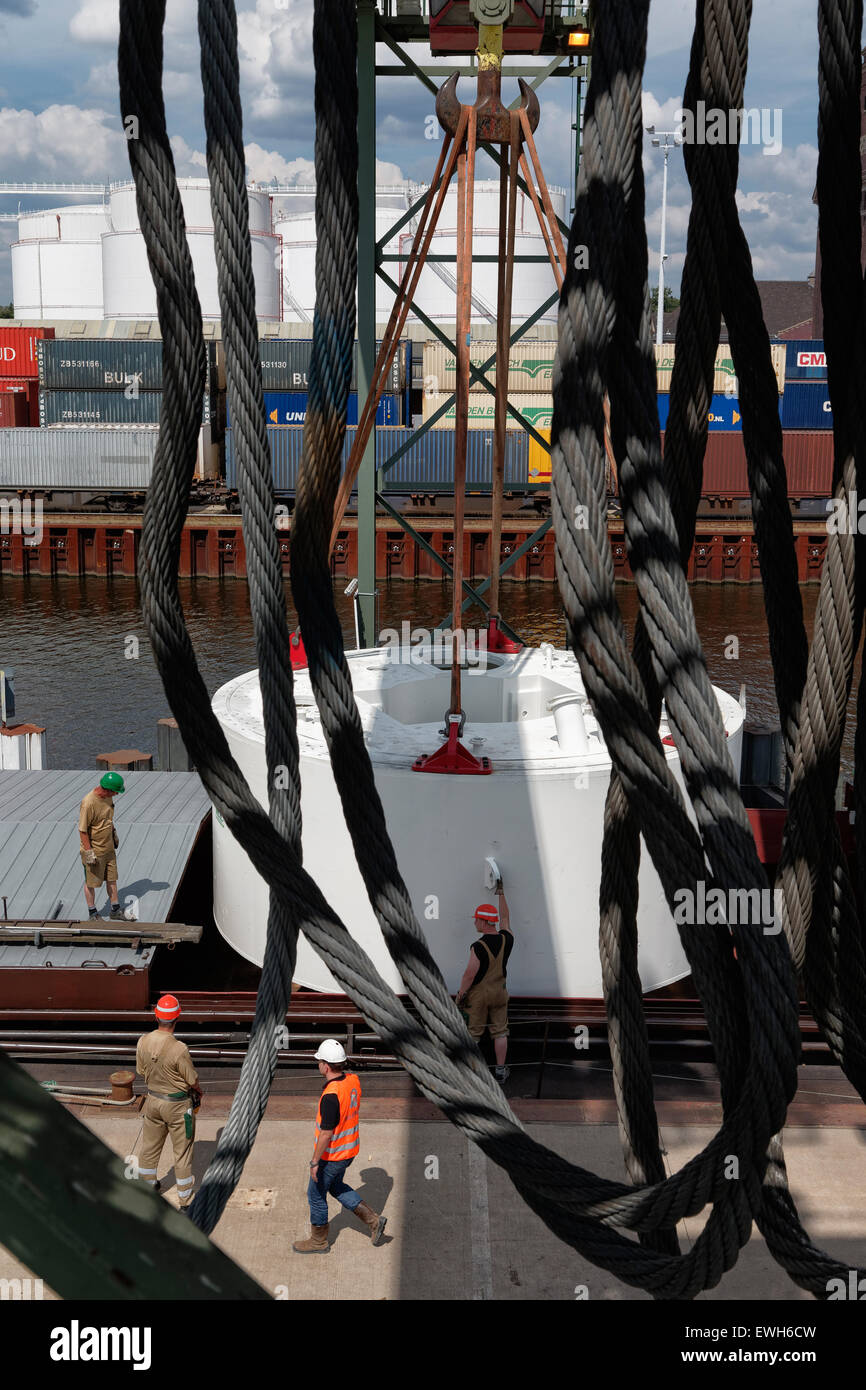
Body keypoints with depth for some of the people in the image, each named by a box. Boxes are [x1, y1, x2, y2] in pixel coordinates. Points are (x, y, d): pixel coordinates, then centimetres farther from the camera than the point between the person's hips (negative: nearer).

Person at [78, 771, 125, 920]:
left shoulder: (108, 796, -2)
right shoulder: (88, 803, -28)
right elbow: (82, 829, -23)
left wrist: (113, 833, 26)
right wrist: (89, 852, -21)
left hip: (109, 848, 8)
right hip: (94, 851, -8)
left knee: (112, 879, 16)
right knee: (91, 883, 9)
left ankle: (115, 910, 29)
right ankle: (92, 913, 23)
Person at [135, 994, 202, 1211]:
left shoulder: (143, 1042, -12)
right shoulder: (179, 1048, -29)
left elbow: (142, 1071, 4)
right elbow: (192, 1080, -16)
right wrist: (198, 1093, 6)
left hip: (153, 1099, 5)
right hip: (178, 1105, -5)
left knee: (149, 1147, 23)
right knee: (182, 1152, 9)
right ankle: (185, 1201, 19)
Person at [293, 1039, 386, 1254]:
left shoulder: (331, 1096, -32)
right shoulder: (353, 1080, -6)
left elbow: (326, 1134, -27)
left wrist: (315, 1162, -17)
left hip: (331, 1155, -8)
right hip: (349, 1148, 8)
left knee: (316, 1195, 13)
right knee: (336, 1187, 28)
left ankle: (319, 1241, 30)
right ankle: (373, 1219, 24)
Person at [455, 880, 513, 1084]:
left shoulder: (478, 947, -24)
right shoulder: (506, 939, -7)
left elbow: (469, 974, -23)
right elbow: (505, 918, 10)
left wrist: (460, 995, -10)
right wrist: (500, 893, 20)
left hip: (478, 994, -4)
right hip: (499, 991, 4)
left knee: (472, 1033, 8)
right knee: (500, 1032, 13)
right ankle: (500, 1070, 16)